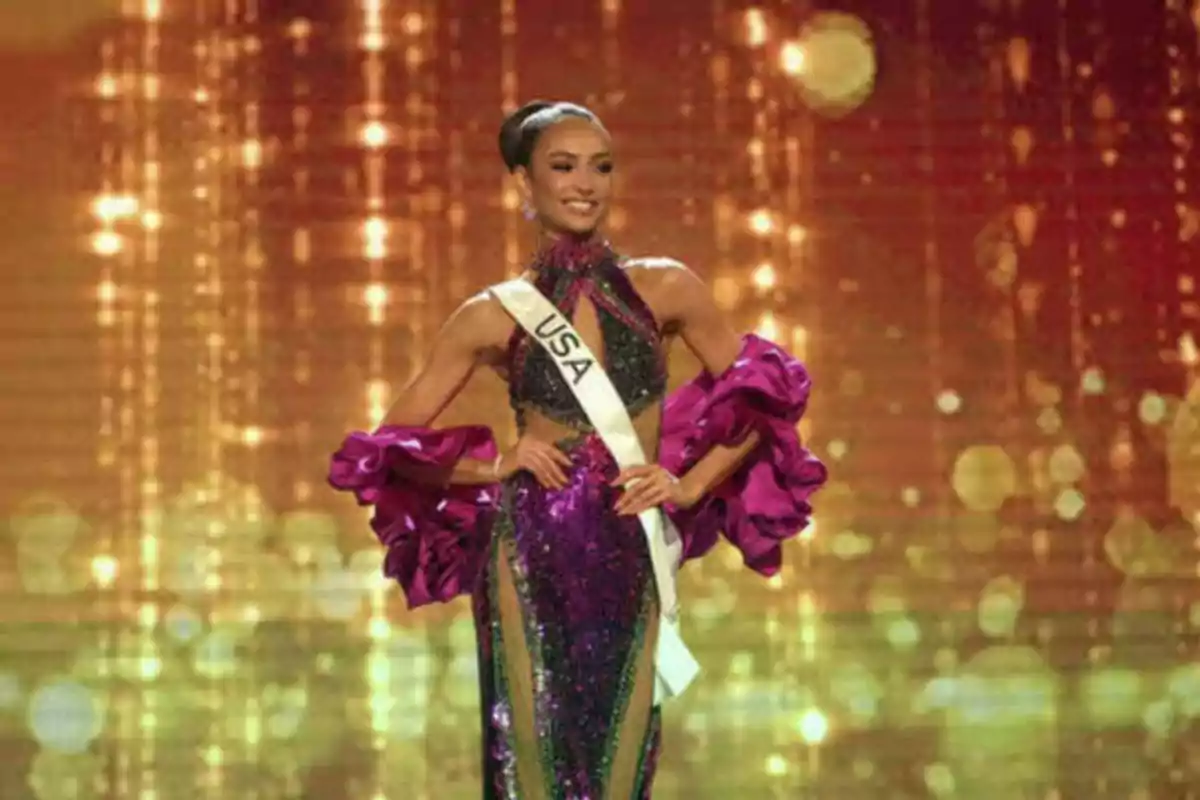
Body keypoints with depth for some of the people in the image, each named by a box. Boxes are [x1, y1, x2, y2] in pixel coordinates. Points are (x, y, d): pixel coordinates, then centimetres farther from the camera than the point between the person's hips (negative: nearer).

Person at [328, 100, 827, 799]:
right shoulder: (494, 316, 0)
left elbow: (762, 398, 10)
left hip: (631, 569, 1)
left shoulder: (665, 289, 2)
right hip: (530, 565, -1)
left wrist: (691, 485, -1)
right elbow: (391, 444, 5)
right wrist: (495, 464, -8)